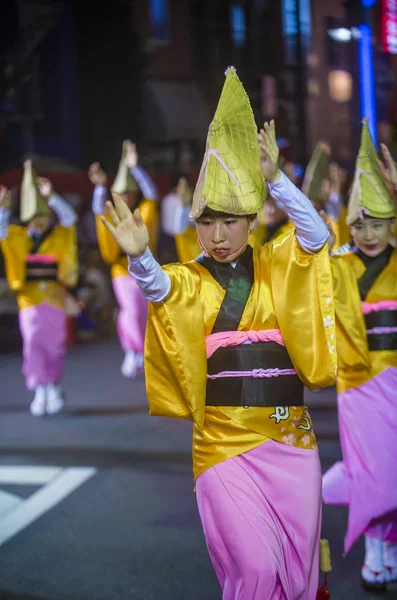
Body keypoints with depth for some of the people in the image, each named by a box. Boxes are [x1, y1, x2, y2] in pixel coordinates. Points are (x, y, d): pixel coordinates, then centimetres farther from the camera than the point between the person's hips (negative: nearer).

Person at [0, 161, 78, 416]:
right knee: (33, 344, -7)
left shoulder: (62, 235, 2)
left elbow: (70, 217, -14)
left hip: (54, 299, -1)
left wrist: (51, 196, -25)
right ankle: (40, 390, -1)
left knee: (54, 346, 6)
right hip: (30, 300, 1)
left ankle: (54, 387, 22)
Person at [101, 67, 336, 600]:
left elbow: (317, 234, -10)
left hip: (290, 436, 2)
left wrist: (273, 179, -21)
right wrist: (139, 256, -42)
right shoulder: (189, 280, 1)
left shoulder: (277, 267, 6)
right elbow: (156, 287, -20)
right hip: (223, 441, -2)